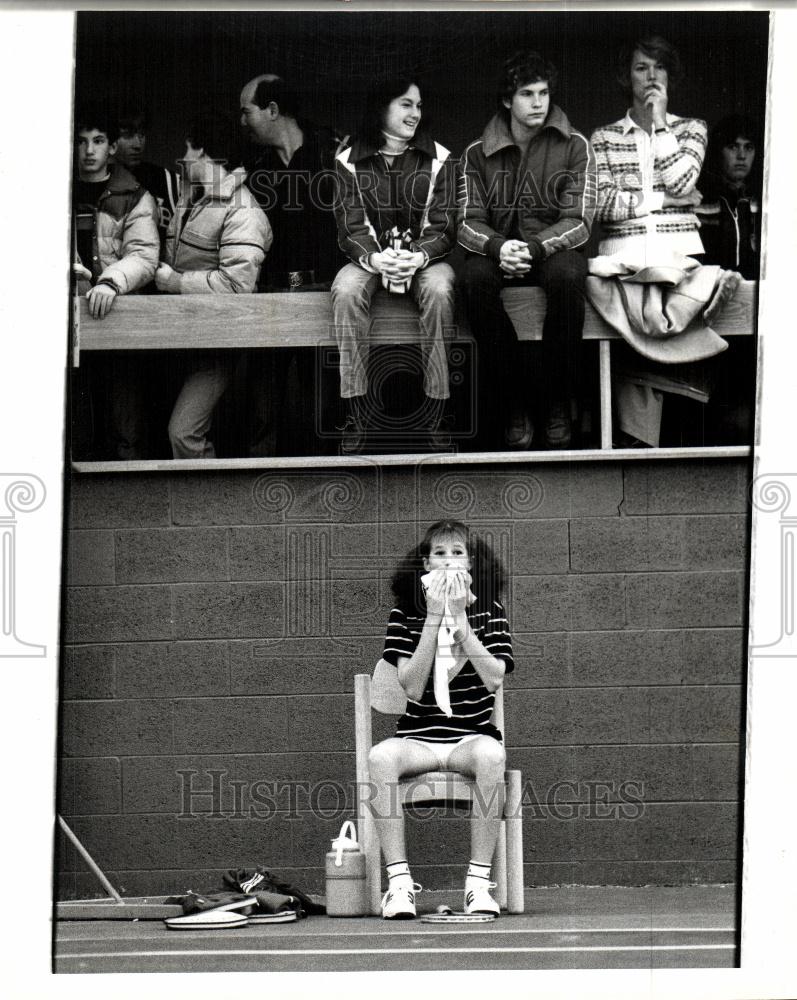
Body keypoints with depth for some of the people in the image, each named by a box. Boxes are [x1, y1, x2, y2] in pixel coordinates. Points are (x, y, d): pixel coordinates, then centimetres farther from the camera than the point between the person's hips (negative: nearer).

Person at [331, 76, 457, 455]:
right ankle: (356, 406, -29)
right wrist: (374, 257, -25)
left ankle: (435, 407, -29)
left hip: (424, 257, 0)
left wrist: (420, 257, -23)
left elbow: (442, 225, -1)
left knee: (439, 289, -35)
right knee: (346, 291, -33)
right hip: (369, 257, 0)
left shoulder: (438, 158, 4)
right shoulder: (349, 161, 4)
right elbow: (351, 225, -3)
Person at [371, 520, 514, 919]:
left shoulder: (489, 612, 8)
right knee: (381, 756, -35)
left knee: (491, 754, -37)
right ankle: (399, 882, -32)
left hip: (472, 736, 0)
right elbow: (413, 688, -7)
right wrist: (434, 617, -11)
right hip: (418, 738, 0)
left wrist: (459, 617, -10)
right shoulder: (405, 614, 6)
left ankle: (478, 881, -31)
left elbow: (494, 678, -9)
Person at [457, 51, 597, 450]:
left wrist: (532, 248, -24)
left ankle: (559, 405, -23)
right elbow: (468, 223, 0)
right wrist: (499, 247, -23)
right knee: (473, 278, -34)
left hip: (552, 249, -1)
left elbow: (578, 222, -6)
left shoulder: (573, 147, 2)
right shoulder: (478, 154, 7)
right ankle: (514, 407, -25)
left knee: (567, 275, -37)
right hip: (496, 249, 1)